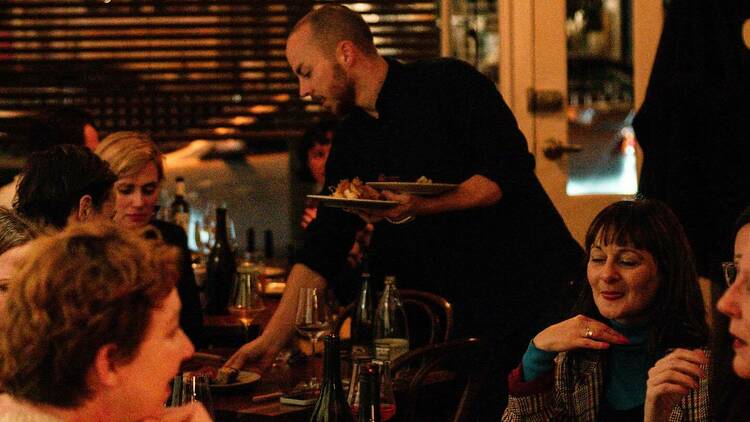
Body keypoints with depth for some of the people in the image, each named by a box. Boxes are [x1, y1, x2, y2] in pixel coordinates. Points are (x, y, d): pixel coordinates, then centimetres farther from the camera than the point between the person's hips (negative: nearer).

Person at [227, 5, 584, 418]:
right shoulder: (351, 141, 8)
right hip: (466, 313, 6)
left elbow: (512, 172, -17)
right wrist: (271, 338, 0)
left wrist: (424, 206, -27)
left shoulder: (447, 84, -9)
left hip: (541, 287, -5)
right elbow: (320, 250, 7)